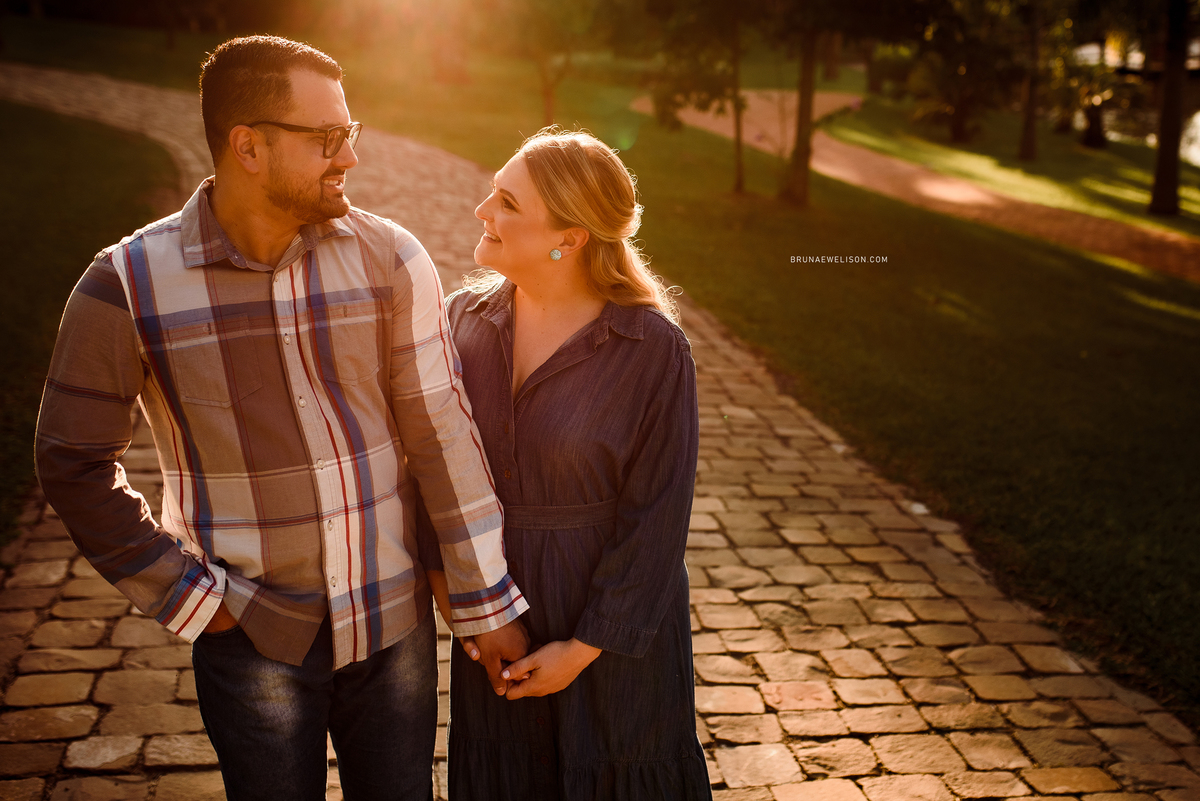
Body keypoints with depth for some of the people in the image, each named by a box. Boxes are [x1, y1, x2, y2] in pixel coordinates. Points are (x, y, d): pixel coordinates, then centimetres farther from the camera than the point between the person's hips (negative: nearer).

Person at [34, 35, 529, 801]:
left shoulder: (390, 258, -6)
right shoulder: (130, 284, -10)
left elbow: (443, 433, -4)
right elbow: (75, 461, -3)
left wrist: (488, 602, -1)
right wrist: (186, 591, -6)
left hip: (394, 623, 2)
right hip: (252, 638, -1)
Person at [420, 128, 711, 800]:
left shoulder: (653, 349, -19)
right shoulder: (466, 319, -5)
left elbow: (657, 517, -16)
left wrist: (584, 647, -14)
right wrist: (443, 578, -4)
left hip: (612, 614, -4)